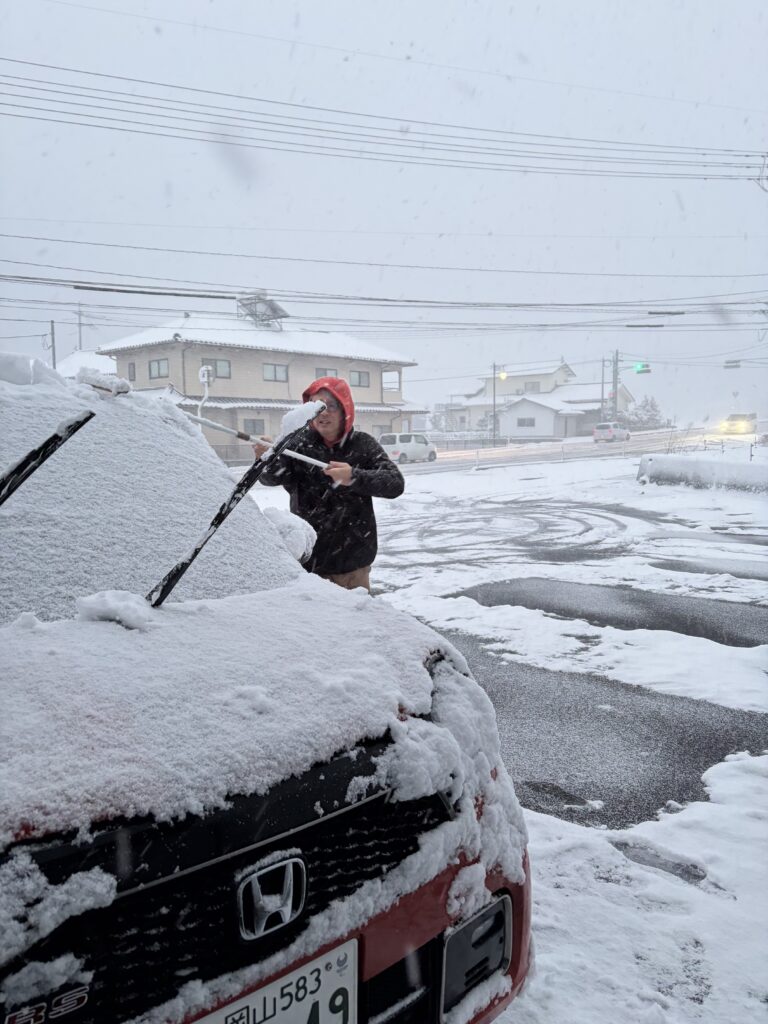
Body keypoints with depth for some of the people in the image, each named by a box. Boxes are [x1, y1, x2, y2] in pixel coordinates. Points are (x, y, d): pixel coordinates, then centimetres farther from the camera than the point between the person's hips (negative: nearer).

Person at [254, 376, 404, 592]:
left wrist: (354, 477, -29)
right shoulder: (299, 444, -3)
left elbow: (395, 483, -13)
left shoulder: (363, 445, -3)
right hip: (305, 558, 0)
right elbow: (275, 477, -18)